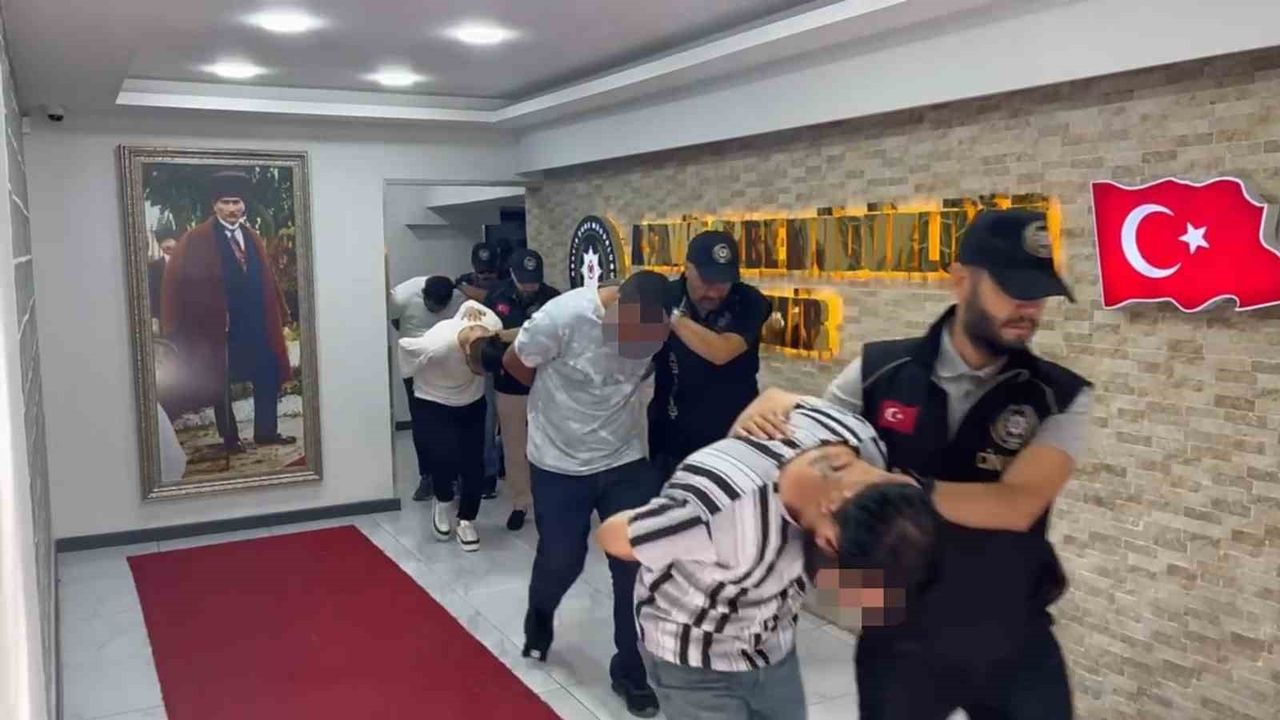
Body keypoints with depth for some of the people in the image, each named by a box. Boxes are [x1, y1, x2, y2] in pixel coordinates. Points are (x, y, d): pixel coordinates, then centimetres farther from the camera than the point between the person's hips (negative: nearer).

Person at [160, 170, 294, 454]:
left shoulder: (252, 237, 11)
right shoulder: (196, 240, -6)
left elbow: (268, 279, 13)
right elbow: (175, 280, -8)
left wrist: (281, 313, 11)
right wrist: (176, 327, -11)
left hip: (256, 323, 5)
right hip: (218, 324, -4)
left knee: (268, 377, 6)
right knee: (220, 381, 8)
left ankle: (266, 432, 19)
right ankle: (230, 438, 19)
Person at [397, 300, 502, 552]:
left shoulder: (495, 328, -27)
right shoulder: (436, 346, -38)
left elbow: (471, 305, -6)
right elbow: (404, 345, -16)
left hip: (473, 400, 3)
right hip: (436, 402, -3)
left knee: (472, 461, -1)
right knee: (445, 457, -17)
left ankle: (467, 521, 18)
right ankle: (443, 501, 14)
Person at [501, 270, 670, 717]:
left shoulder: (659, 326, -13)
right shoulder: (562, 317, -25)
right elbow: (515, 364, -7)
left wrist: (615, 399, 0)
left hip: (627, 461, 3)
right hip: (560, 464, -2)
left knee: (637, 566, 1)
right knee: (560, 561, 9)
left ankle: (630, 672, 19)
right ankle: (538, 623, 44)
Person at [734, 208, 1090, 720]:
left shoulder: (1060, 397, -10)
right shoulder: (880, 372, -9)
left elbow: (1017, 504, -23)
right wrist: (772, 410, -20)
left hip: (1015, 644, 0)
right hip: (898, 638, 0)